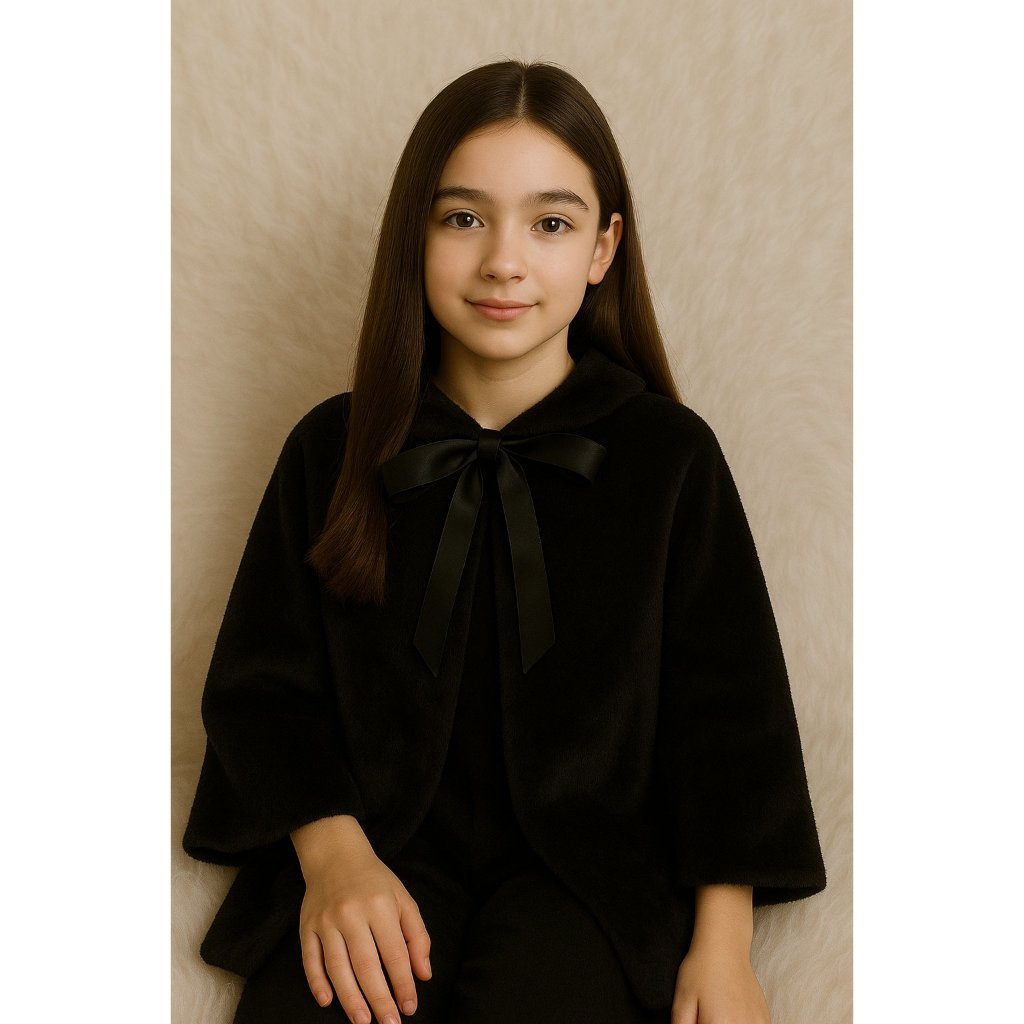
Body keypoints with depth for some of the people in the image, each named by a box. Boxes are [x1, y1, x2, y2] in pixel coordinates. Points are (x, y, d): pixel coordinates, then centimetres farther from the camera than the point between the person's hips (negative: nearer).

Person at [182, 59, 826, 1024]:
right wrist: (332, 852, -12)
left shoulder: (669, 454, 2)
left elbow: (723, 709, 3)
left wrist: (721, 943, -6)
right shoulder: (331, 449, 5)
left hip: (590, 859, -1)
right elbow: (263, 682, 6)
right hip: (378, 844, 1)